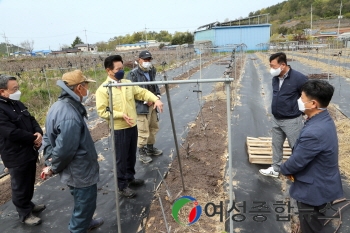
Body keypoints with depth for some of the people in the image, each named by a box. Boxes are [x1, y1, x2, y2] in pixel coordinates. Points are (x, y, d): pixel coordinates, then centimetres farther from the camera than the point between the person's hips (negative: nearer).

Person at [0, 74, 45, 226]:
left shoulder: (18, 104, 8)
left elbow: (31, 120, 11)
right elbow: (12, 133, -27)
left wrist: (39, 133, -10)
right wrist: (33, 138, -15)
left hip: (30, 151, 8)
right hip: (16, 156, -8)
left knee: (29, 182, 22)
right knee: (20, 185, 9)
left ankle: (28, 204, 42)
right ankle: (24, 213, 25)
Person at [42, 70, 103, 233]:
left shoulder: (60, 105, 2)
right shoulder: (70, 116, -31)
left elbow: (50, 136, 10)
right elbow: (64, 150, -27)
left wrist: (50, 158, 3)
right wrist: (54, 169, -9)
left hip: (76, 169, 10)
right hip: (80, 171, -10)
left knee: (82, 202, 29)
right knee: (85, 203, 10)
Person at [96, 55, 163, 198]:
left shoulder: (128, 83, 4)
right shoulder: (103, 89, -13)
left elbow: (142, 92, 6)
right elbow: (102, 111, -15)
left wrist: (155, 99, -12)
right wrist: (121, 114, -25)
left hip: (132, 126, 6)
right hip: (119, 129, -6)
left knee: (131, 155, 20)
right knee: (121, 158, 5)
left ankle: (130, 178, 40)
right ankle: (122, 186, 21)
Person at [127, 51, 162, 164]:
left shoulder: (152, 71, 7)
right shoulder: (133, 74, -15)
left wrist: (157, 95, 2)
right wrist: (145, 101, -18)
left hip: (152, 104, 8)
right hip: (141, 107, -8)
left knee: (154, 127, 19)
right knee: (143, 131, -3)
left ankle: (150, 148, 38)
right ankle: (142, 153, 16)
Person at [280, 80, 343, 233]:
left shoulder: (314, 132, -36)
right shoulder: (324, 119, -3)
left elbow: (297, 161, -24)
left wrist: (284, 169, -4)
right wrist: (290, 168, -2)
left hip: (314, 190, -9)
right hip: (322, 184, 9)